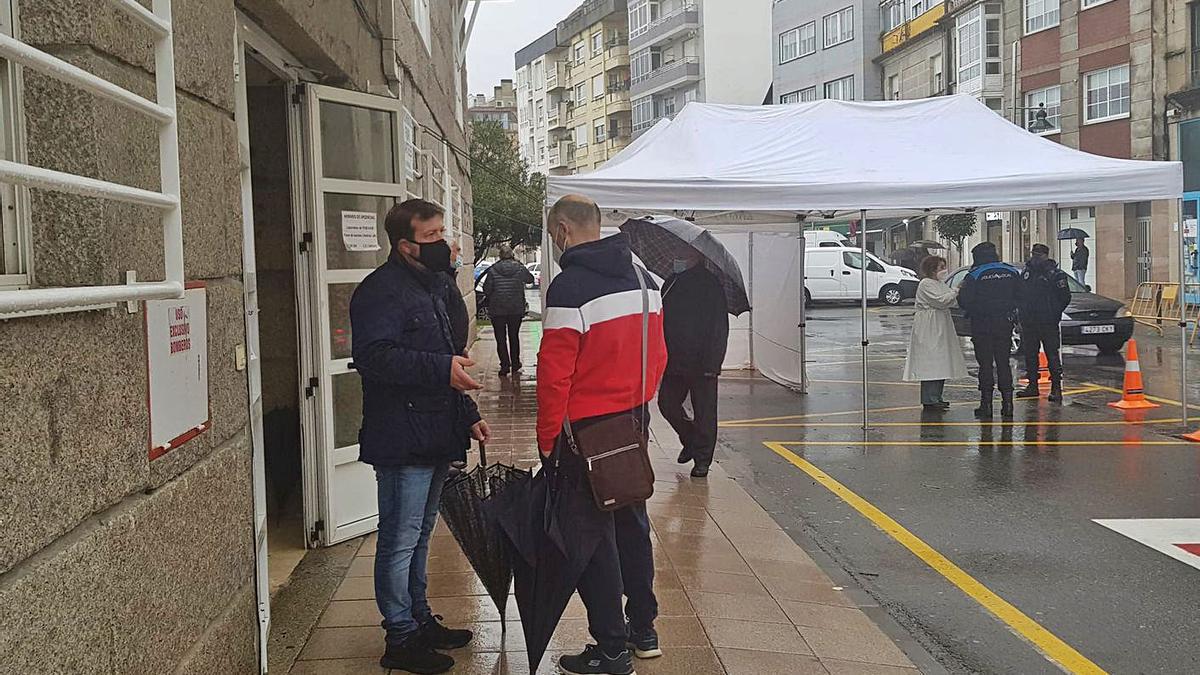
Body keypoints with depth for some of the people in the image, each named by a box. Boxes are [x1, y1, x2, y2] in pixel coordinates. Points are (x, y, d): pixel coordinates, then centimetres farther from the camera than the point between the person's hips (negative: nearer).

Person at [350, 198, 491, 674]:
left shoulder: (432, 286, 18)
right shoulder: (380, 291, -13)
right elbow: (374, 357, -27)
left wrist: (468, 416, 20)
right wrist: (442, 368, -28)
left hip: (435, 437, 10)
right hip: (402, 439, -10)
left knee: (419, 536, 19)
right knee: (400, 541, -2)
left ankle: (420, 621, 31)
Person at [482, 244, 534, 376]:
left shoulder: (493, 270, -10)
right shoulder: (519, 268, -4)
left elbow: (486, 290, -8)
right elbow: (530, 279, 15)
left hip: (497, 310, -2)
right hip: (516, 309, 2)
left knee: (501, 339, 5)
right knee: (514, 336, 16)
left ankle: (505, 366, 2)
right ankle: (515, 364, 21)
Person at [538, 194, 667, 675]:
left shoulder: (569, 287, -17)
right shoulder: (642, 279, 6)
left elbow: (554, 372, -18)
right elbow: (657, 355, 11)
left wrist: (547, 438, -10)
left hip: (587, 428, -7)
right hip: (635, 420, 8)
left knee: (591, 533, 1)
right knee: (631, 521, 18)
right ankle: (643, 630, 29)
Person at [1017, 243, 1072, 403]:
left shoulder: (1055, 274, -5)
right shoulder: (1026, 273, 12)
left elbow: (1065, 298, -4)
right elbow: (1019, 295, 20)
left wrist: (1055, 313, -4)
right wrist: (1023, 313, 12)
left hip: (1048, 323, -6)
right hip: (1028, 323, 6)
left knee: (1052, 354, -5)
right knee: (1030, 354, 10)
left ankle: (1056, 388, -4)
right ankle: (1032, 385, 19)